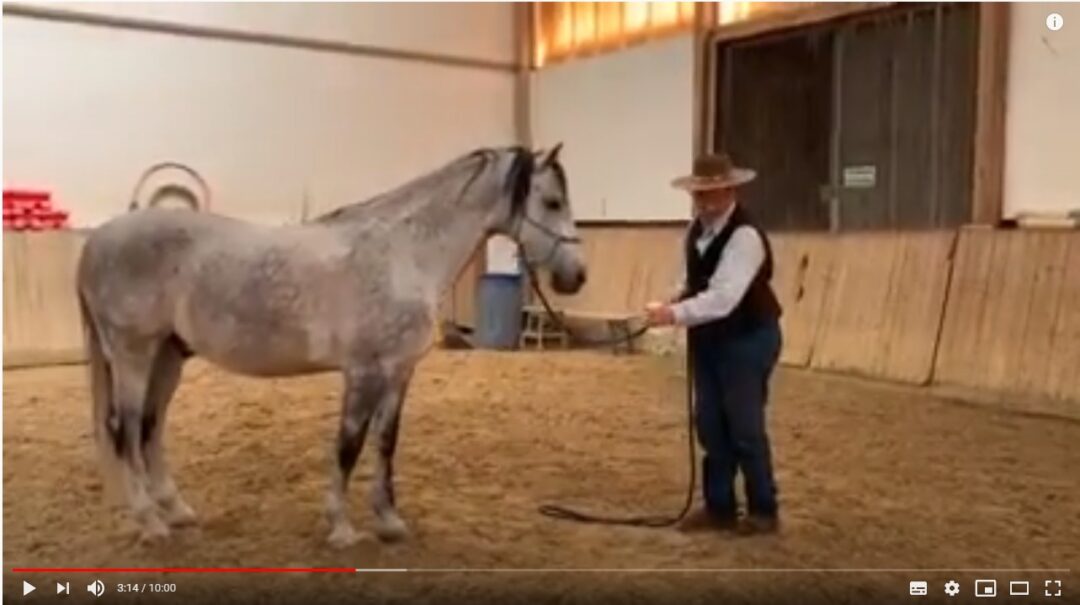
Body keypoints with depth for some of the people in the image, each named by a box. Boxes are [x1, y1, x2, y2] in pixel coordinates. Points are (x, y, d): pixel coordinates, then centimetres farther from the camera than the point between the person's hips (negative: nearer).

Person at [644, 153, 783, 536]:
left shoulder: (745, 236, -23)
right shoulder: (697, 228, 3)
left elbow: (722, 298, -32)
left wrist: (676, 314, -36)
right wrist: (679, 297, -4)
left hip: (748, 340, -8)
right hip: (708, 339, 8)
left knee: (745, 428, 0)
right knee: (710, 426, 11)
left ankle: (763, 511, 18)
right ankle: (719, 508, 23)